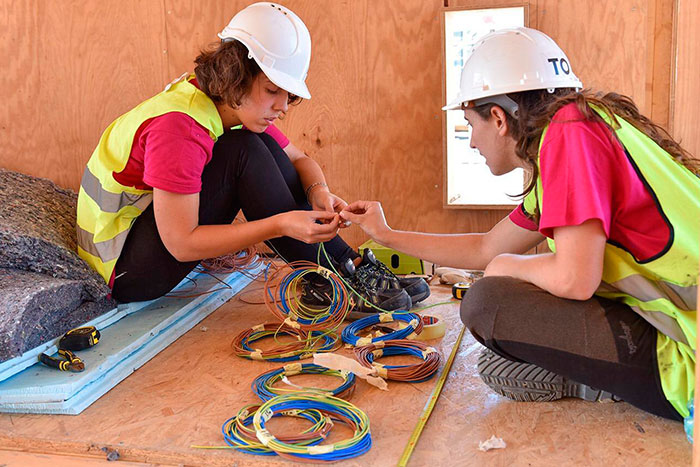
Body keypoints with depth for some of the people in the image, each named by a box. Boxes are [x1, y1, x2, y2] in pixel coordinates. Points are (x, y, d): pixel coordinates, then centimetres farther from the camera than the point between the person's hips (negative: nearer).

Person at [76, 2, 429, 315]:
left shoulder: (240, 107, -3)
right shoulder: (177, 127, -28)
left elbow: (298, 159, 6)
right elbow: (181, 244, -29)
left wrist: (318, 191, -18)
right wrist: (281, 224, -36)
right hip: (124, 270, -8)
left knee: (264, 145, -9)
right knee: (244, 151, -26)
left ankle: (346, 262, -11)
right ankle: (337, 276, -19)